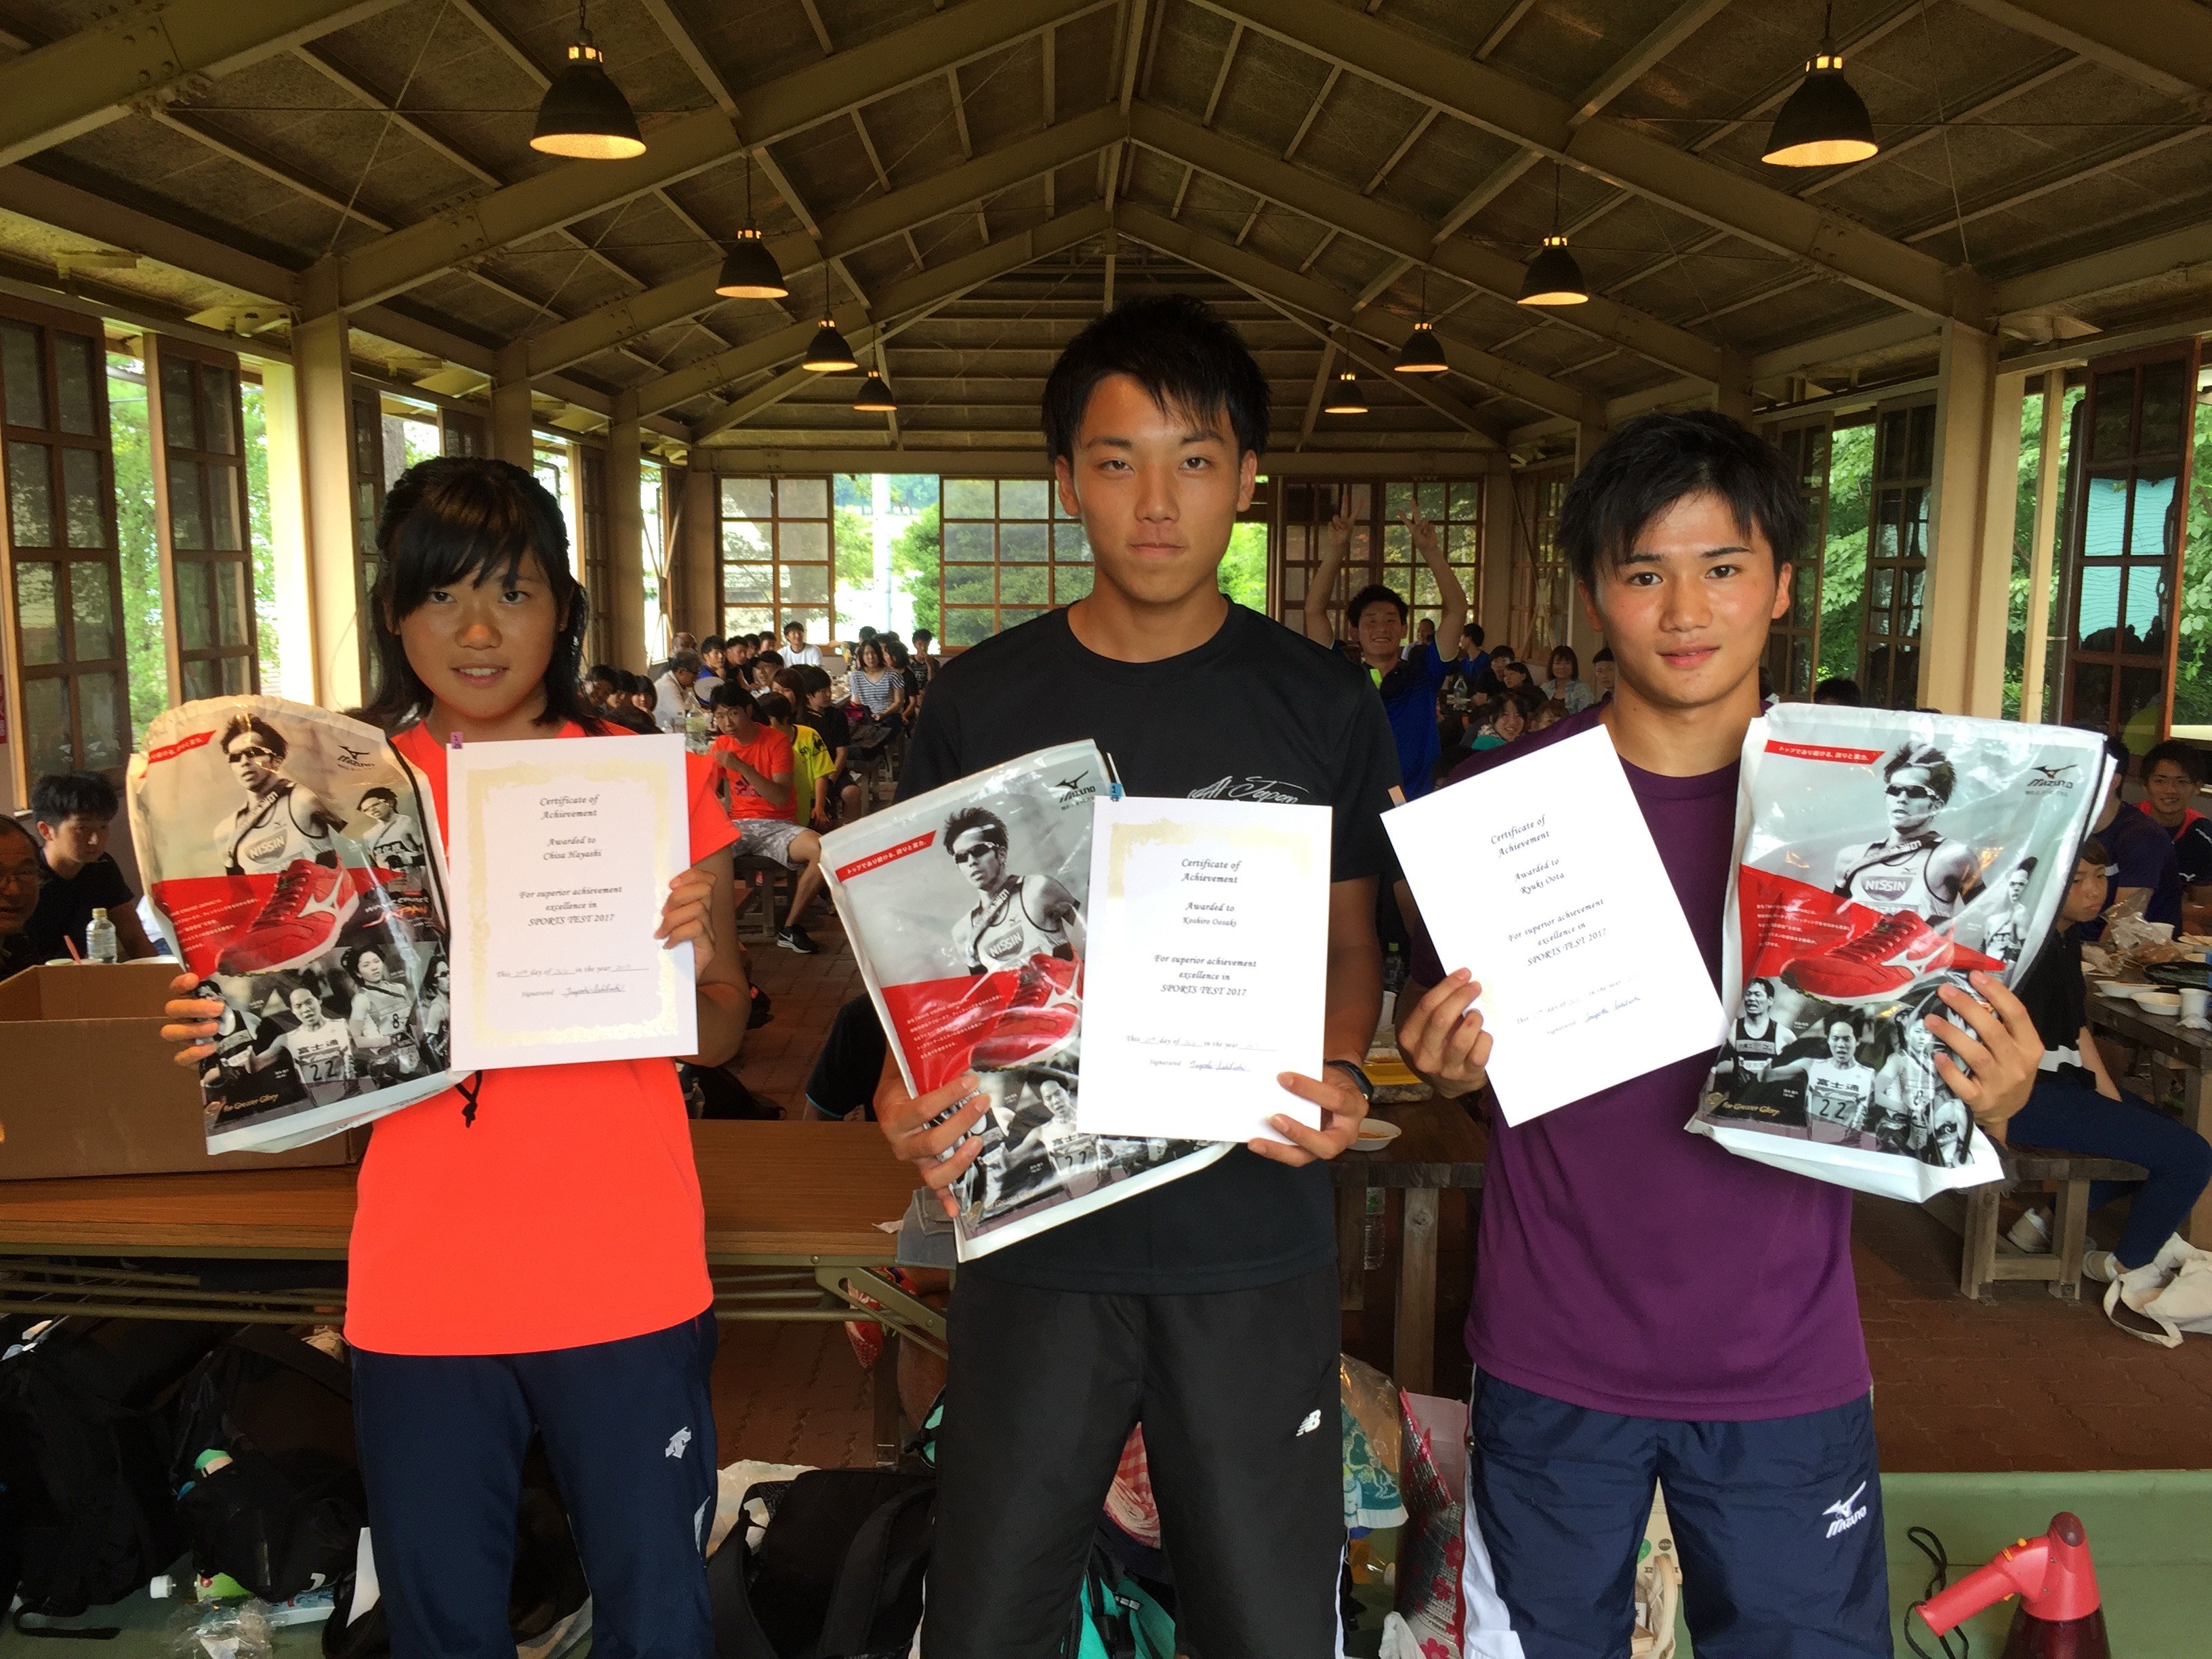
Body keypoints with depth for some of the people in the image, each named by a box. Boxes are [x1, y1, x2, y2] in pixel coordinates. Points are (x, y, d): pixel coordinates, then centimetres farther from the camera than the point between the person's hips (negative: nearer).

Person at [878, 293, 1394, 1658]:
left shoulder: (1324, 707, -1)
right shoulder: (979, 703, 0)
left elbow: (1352, 946, 6)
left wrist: (1340, 1080, -13)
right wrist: (909, 1100, -12)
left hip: (1257, 1246, 0)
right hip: (1032, 1231, 1)